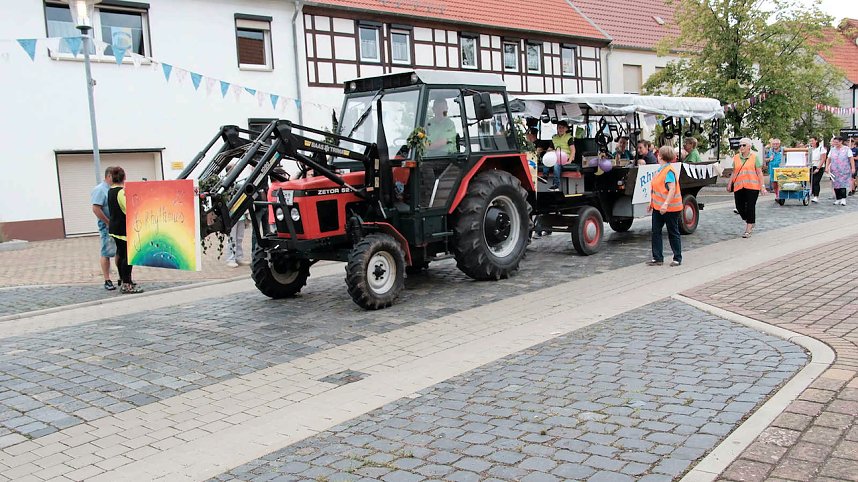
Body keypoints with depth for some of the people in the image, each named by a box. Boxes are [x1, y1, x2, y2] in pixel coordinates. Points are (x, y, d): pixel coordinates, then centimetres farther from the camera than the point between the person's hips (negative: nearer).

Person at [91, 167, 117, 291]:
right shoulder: (99, 190, -11)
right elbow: (96, 209, -18)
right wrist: (109, 223, -17)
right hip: (107, 227, -7)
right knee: (106, 254, -1)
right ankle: (107, 281, 4)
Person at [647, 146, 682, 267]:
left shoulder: (669, 171, -18)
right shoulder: (660, 170, 10)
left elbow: (672, 189, -26)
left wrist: (666, 204, -34)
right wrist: (652, 203, 21)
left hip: (670, 208, -9)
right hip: (658, 207, 9)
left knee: (673, 233, 4)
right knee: (656, 232, 7)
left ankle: (677, 258, 16)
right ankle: (657, 258, 12)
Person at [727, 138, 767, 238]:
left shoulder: (755, 157, 3)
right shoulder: (736, 158, 12)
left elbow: (759, 172, 1)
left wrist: (762, 186, -4)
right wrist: (729, 184, 11)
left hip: (752, 186, -4)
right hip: (739, 186, 4)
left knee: (750, 207, -5)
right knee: (739, 206, 2)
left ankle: (748, 230, 2)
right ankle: (750, 222, 29)